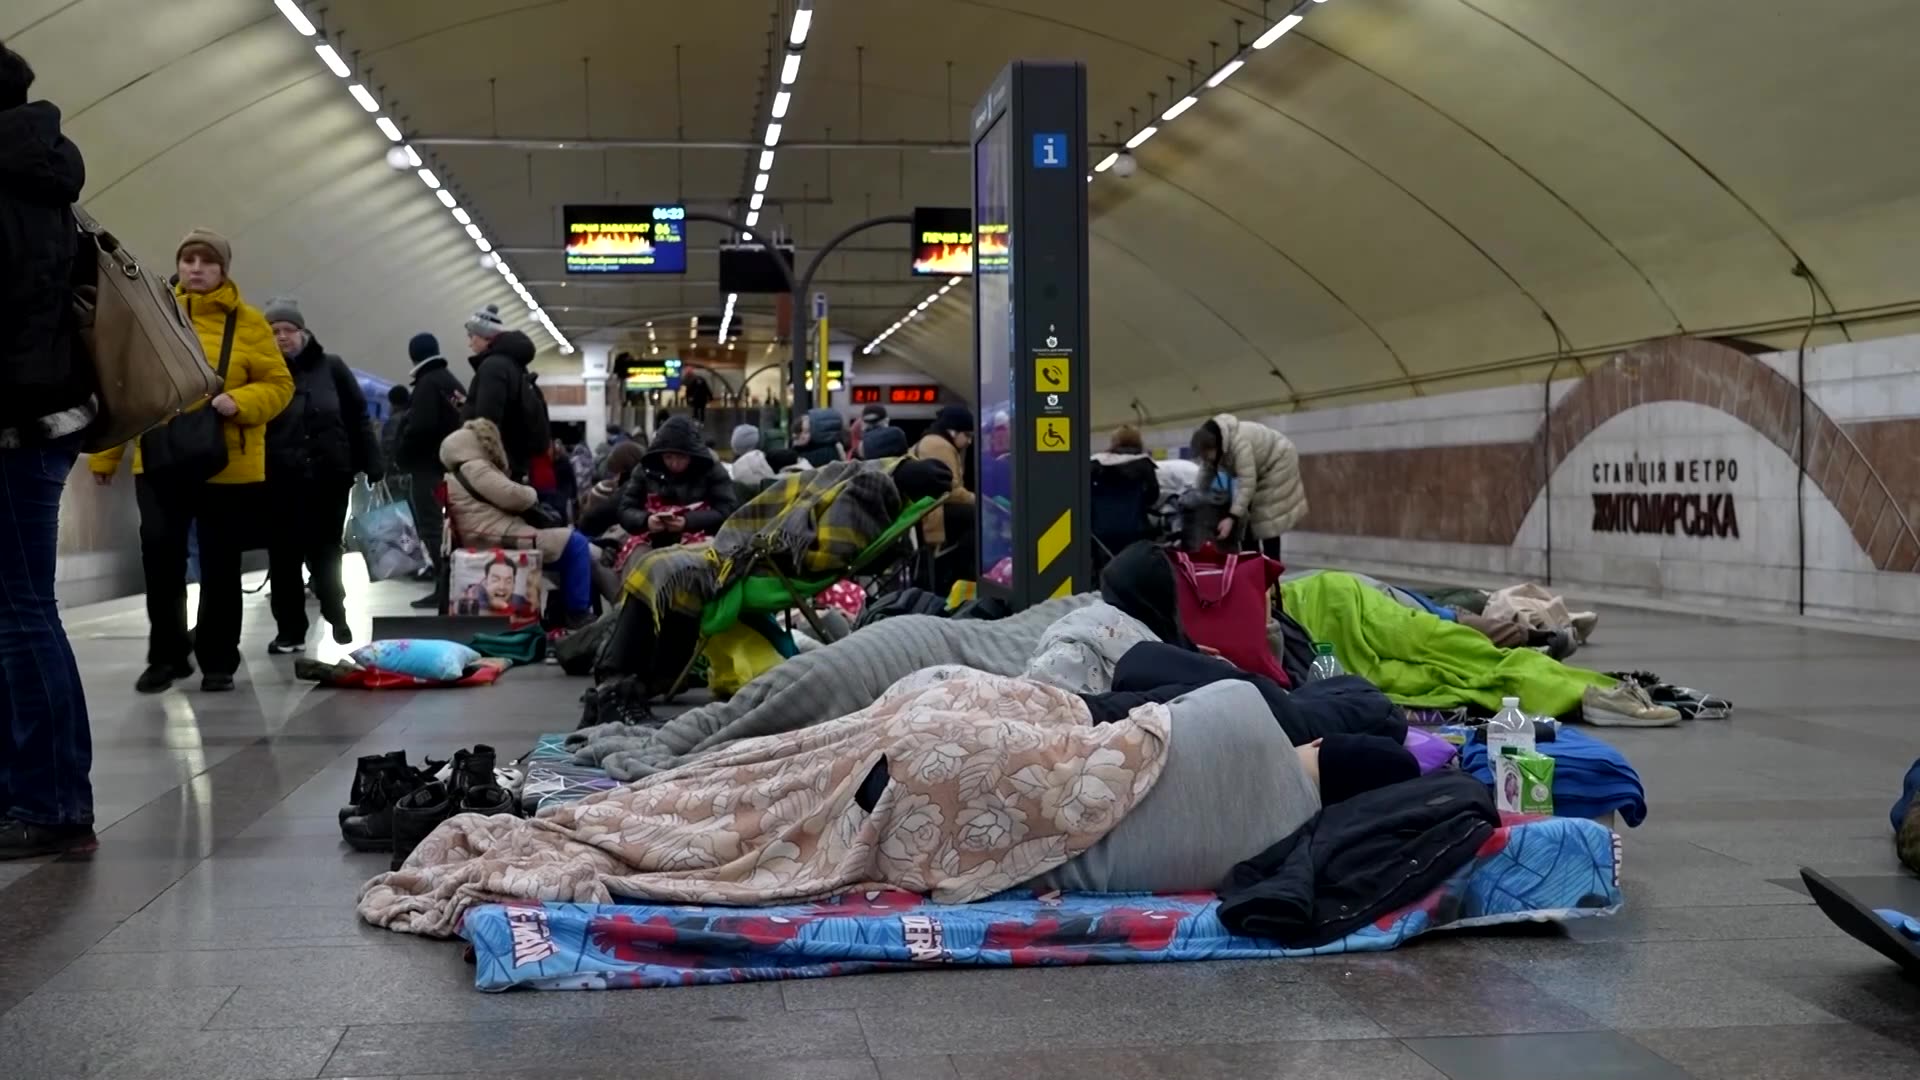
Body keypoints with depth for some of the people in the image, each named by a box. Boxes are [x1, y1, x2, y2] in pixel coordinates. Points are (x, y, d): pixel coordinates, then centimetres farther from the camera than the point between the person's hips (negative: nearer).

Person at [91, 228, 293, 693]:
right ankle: (166, 655, 10)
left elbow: (279, 385, -1)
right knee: (159, 554, -7)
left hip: (228, 465, -1)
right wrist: (105, 453, 2)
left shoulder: (248, 322, 2)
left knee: (220, 565, 6)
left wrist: (238, 402, -20)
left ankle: (218, 660, 18)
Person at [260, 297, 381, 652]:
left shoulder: (331, 367, 4)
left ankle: (337, 616, 28)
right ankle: (290, 630, 12)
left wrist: (372, 465, 1)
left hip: (330, 476, 1)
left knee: (326, 551, 10)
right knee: (284, 557, 3)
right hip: (280, 481, 0)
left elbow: (358, 417, 6)